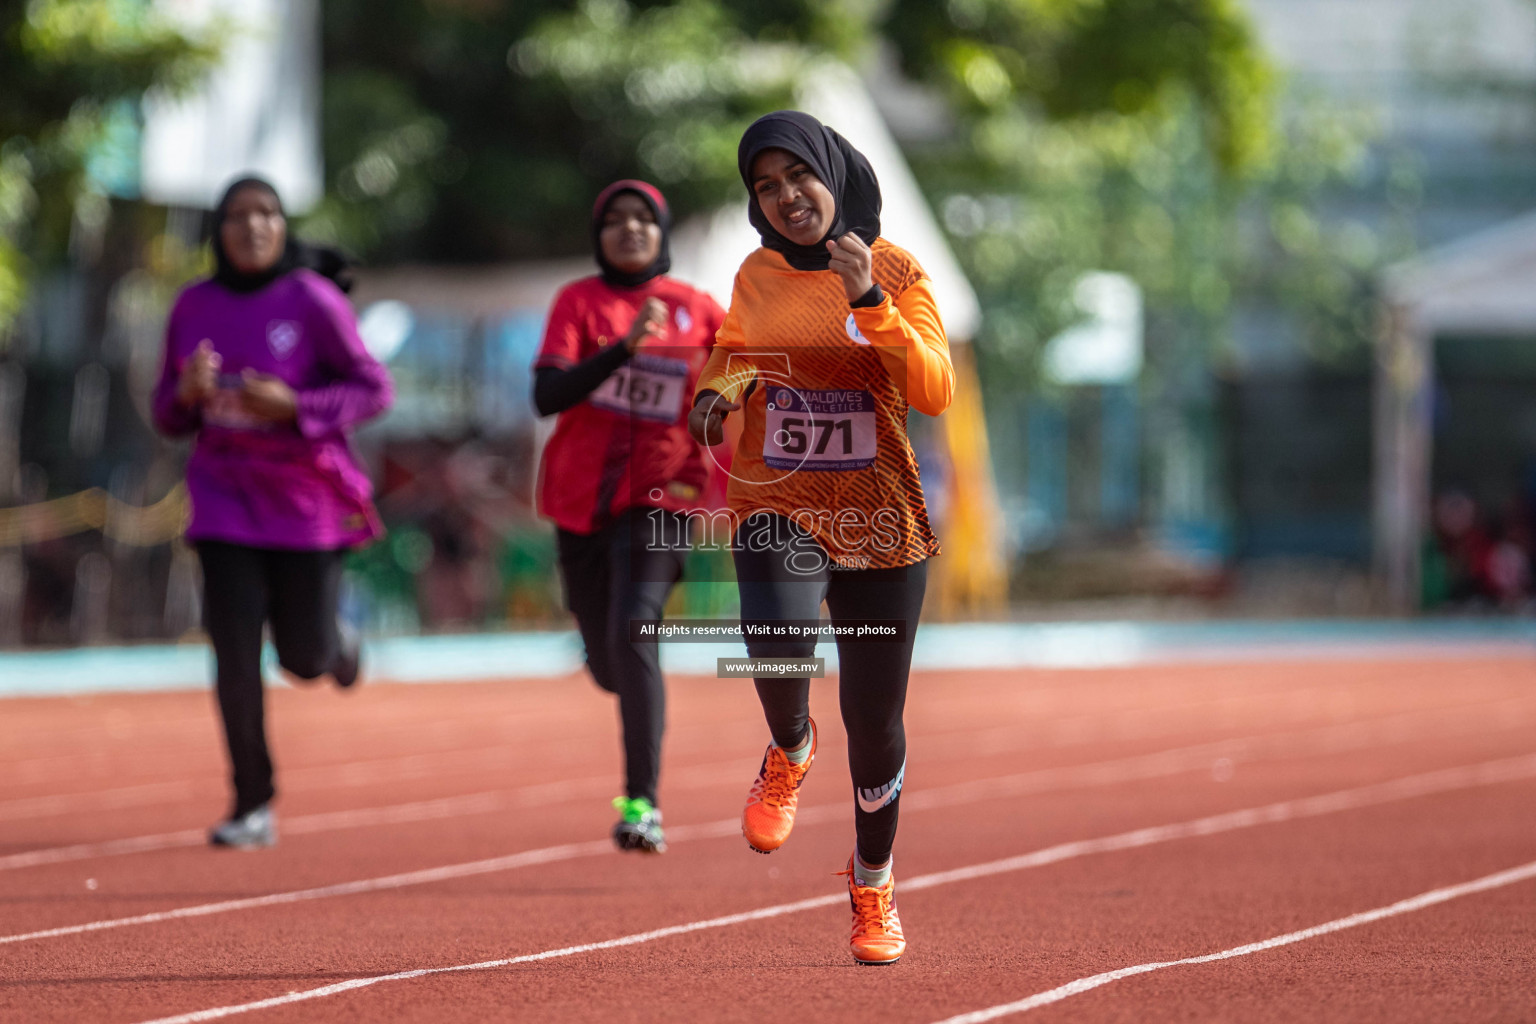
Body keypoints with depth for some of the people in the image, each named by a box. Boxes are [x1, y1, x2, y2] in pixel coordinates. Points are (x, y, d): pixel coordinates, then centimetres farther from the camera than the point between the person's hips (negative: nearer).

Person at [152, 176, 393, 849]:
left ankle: (338, 638, 43)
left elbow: (375, 389, -8)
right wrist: (188, 393, -14)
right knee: (234, 652, -9)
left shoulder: (312, 300, -10)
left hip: (307, 497, -2)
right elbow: (168, 415, 10)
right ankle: (253, 806, 2)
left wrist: (293, 406, -21)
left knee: (305, 658, 4)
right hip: (226, 497, 2)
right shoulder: (194, 307, 2)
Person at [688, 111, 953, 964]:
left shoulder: (897, 273, -4)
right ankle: (790, 751, 3)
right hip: (775, 508, 1)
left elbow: (935, 393, -15)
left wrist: (868, 302, -25)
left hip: (880, 520, -1)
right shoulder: (756, 277, 4)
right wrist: (717, 392, 1)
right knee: (778, 638, -32)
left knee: (875, 723, 4)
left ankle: (873, 883, 29)